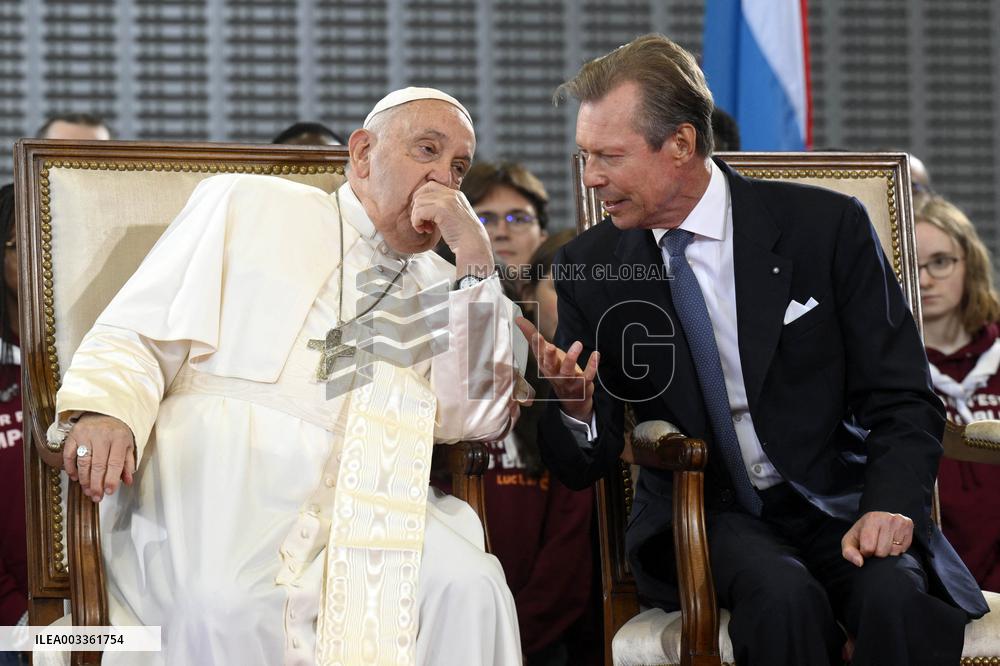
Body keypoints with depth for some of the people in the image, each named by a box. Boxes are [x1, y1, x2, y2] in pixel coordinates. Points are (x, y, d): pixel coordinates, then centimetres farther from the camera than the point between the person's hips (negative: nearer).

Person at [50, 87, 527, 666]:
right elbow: (136, 335, 9)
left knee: (468, 588, -28)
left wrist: (476, 260, 1)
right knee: (230, 608, -36)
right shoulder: (247, 206, 15)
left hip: (353, 499, 3)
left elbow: (473, 419, 7)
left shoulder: (436, 288, 23)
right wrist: (104, 410, -14)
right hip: (214, 477, -3)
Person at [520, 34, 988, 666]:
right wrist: (576, 409, -21)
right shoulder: (589, 265, 2)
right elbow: (584, 468, 3)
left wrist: (890, 506, -22)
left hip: (836, 506, -1)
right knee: (782, 597, -33)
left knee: (897, 600, -33)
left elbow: (904, 400, -2)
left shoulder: (826, 227, -4)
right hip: (700, 517, 1)